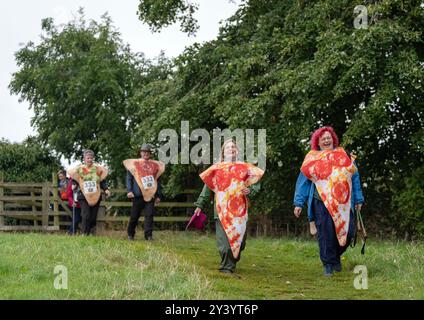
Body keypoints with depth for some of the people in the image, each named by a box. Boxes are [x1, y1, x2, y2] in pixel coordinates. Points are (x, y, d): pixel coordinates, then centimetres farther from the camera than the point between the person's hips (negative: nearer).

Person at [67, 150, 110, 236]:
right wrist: (74, 185, -10)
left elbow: (103, 181, 11)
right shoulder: (79, 169, 2)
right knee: (86, 216, -14)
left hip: (96, 197, 3)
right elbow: (74, 180, 9)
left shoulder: (98, 168, 7)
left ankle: (90, 233, 16)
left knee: (93, 217, 4)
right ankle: (85, 234, -7)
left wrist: (106, 189, -2)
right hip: (83, 196, -3)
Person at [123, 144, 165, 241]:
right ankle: (130, 234, 20)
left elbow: (157, 181, 17)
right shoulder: (133, 163, 7)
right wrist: (129, 191, -10)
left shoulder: (154, 165, 14)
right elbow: (129, 178, 3)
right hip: (138, 195, -2)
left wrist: (158, 195, 13)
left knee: (149, 215, -6)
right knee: (134, 216, 6)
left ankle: (148, 235, -4)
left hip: (150, 195, 2)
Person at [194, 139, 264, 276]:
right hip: (222, 210, -2)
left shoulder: (244, 168, 14)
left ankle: (232, 263, 21)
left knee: (240, 239, 0)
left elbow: (255, 183, 14)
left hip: (239, 210, 2)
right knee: (224, 239, -11)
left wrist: (250, 190, -9)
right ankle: (227, 268, -8)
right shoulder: (217, 168, 12)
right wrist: (200, 205, 6)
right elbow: (207, 188, 11)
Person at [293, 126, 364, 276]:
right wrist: (299, 203, 3)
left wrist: (358, 200, 13)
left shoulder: (344, 156, 13)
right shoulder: (312, 159, 8)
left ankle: (336, 256, 24)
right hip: (322, 202, -2)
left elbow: (354, 178, 16)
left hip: (343, 203, 2)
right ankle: (328, 264, 6)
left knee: (348, 231, -3)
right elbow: (303, 182, 9)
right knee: (325, 233, -5)